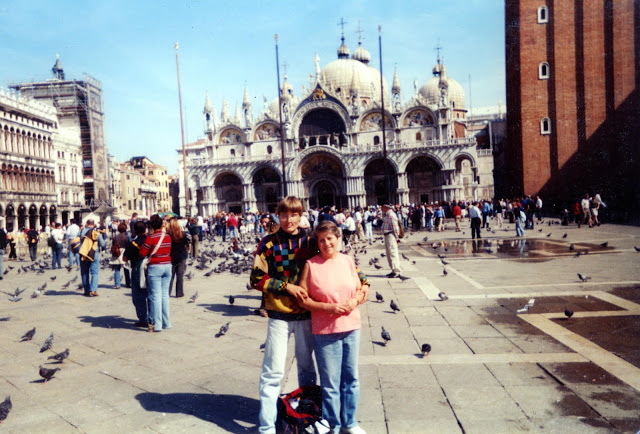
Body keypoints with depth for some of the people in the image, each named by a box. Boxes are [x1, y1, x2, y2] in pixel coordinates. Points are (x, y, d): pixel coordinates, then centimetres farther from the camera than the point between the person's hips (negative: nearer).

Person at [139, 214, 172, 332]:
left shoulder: (150, 238, -13)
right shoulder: (168, 237, 3)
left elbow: (142, 253, -10)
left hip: (155, 267, -5)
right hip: (167, 266, 5)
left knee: (156, 295, -1)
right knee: (165, 294, 12)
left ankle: (157, 324, 0)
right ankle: (166, 322, 17)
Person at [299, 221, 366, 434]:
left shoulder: (348, 261, 2)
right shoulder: (311, 265, -8)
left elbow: (360, 290, 10)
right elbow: (303, 298, -7)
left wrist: (355, 301, -11)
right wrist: (328, 307, -17)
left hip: (351, 327, 4)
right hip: (324, 331, -3)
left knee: (351, 378, 15)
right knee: (330, 383, 7)